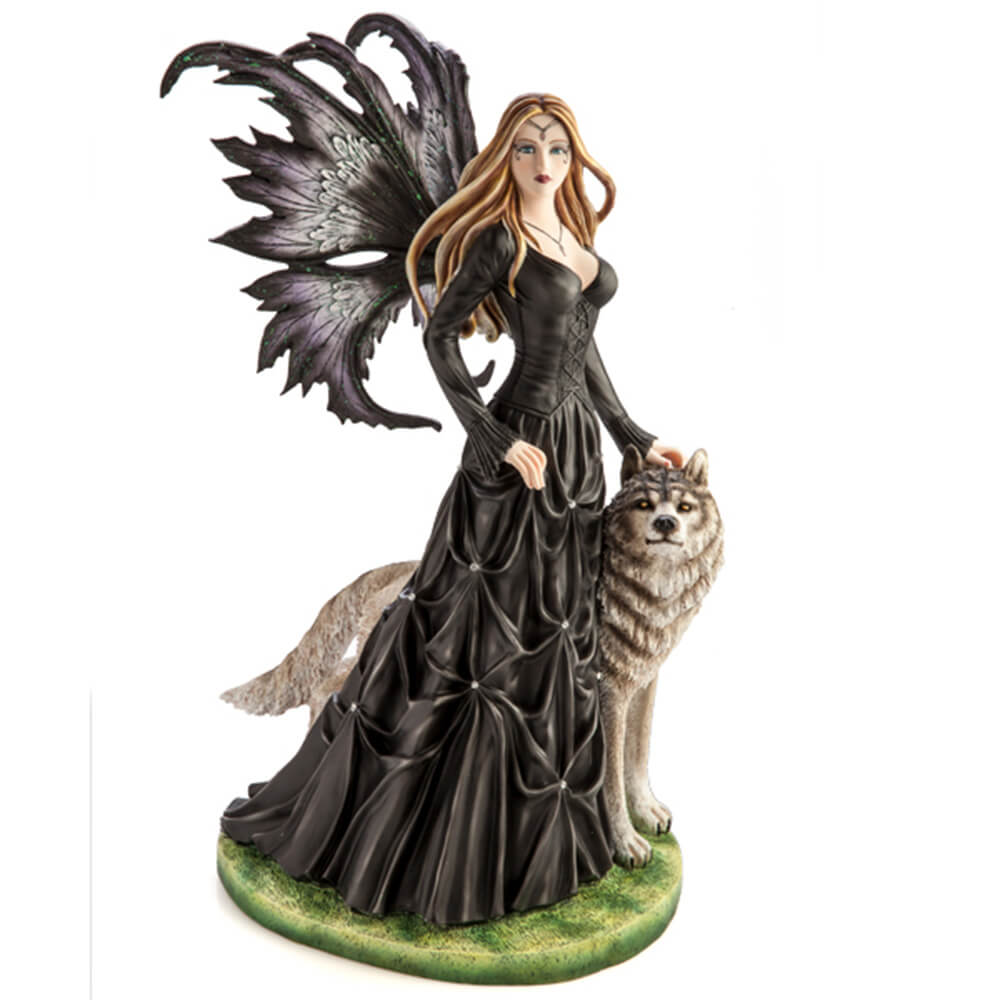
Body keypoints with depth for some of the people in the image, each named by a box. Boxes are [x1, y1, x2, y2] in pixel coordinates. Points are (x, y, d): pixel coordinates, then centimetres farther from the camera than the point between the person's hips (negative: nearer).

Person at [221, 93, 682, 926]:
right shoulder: (500, 239, -8)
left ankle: (535, 826, 33)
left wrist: (634, 437, 16)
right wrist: (497, 441, -19)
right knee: (485, 632, -2)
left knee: (556, 634, 15)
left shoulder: (576, 238, 15)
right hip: (524, 453, -8)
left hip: (580, 449, 8)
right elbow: (439, 336, -13)